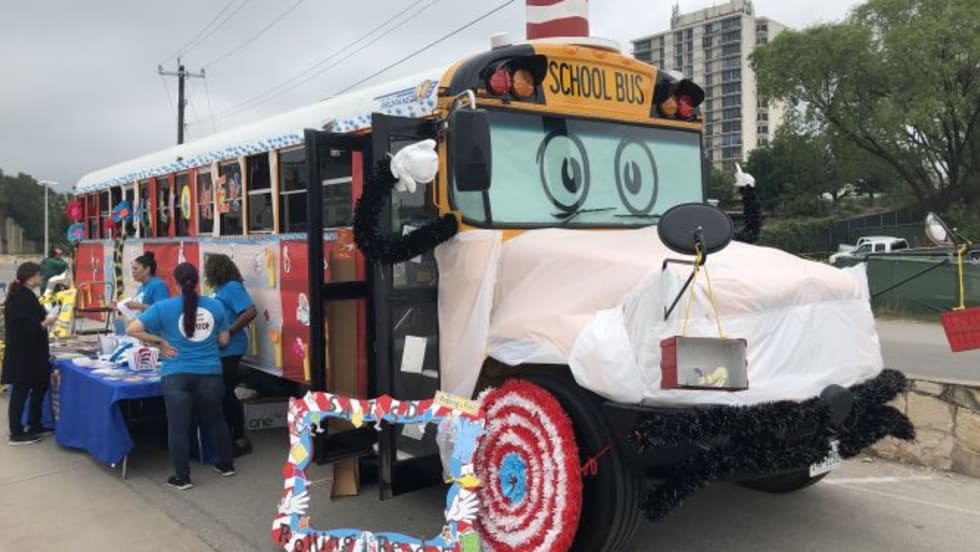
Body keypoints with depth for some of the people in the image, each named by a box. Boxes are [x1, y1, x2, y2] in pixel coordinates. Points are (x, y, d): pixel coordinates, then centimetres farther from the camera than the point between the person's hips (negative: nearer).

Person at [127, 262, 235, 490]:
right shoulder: (215, 305, 2)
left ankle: (182, 477, 12)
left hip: (177, 375, -3)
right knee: (215, 420, 20)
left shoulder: (164, 307, -3)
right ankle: (226, 464, 31)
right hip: (210, 373, 3)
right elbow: (223, 340, 8)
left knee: (178, 427, 5)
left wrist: (160, 341, 3)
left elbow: (132, 329, -5)